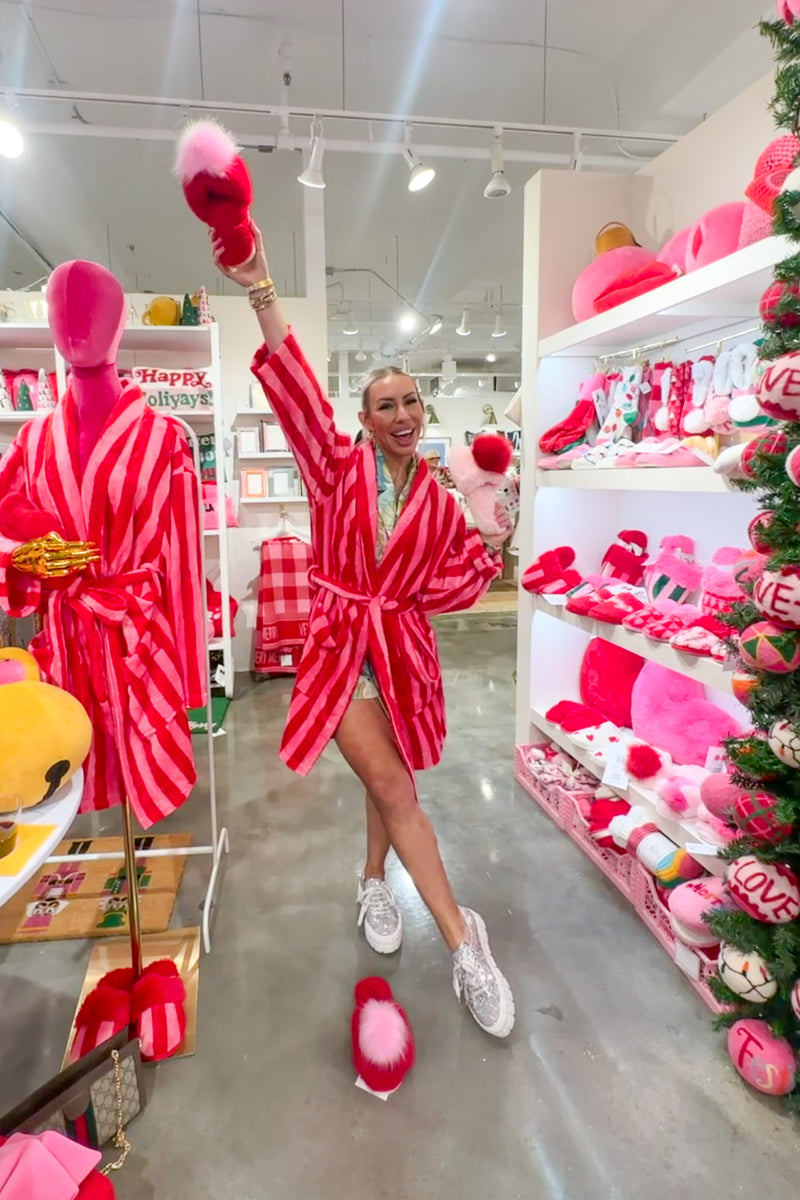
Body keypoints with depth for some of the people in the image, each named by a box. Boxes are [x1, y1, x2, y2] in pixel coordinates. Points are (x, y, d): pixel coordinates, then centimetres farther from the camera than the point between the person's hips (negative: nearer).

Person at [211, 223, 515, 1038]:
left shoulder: (437, 500, 4)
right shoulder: (338, 468, -3)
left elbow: (468, 565, 14)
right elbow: (298, 395, -18)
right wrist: (262, 294, -29)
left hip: (402, 650, 3)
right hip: (337, 644, -2)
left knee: (387, 780, 15)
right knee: (394, 787, -6)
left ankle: (374, 886, 42)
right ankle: (464, 943, 4)